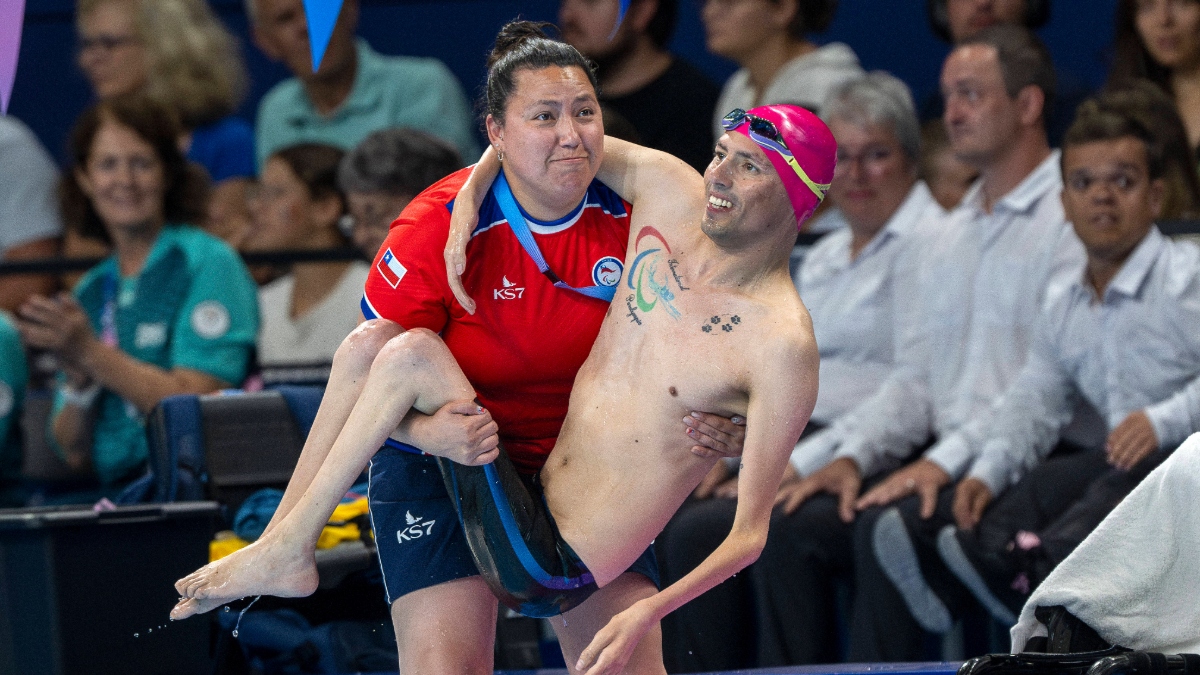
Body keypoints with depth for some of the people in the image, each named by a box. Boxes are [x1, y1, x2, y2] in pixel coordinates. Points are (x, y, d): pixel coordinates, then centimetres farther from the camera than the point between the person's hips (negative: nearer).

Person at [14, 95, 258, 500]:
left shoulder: (209, 264, 0)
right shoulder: (90, 292, 18)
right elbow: (75, 452, 15)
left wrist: (91, 353, -10)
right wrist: (78, 379, -4)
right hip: (116, 495, 5)